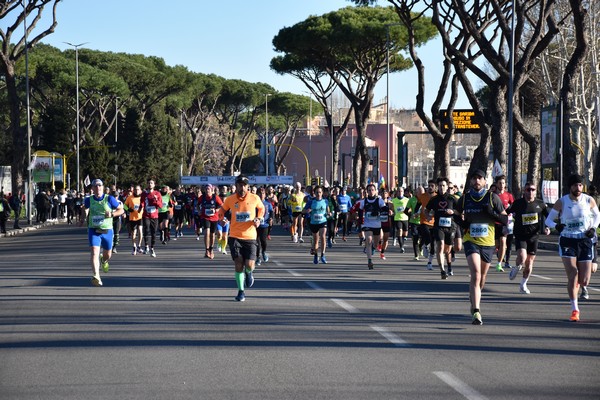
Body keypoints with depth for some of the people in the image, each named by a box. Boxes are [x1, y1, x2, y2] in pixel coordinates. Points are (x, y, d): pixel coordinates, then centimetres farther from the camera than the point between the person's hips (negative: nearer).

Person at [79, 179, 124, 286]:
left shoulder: (109, 199, -7)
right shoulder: (89, 200, 0)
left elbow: (121, 210, -2)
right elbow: (85, 208, 24)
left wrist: (112, 214, -18)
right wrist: (83, 218, 14)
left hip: (107, 230, 0)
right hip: (93, 230, 0)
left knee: (108, 255, 15)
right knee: (94, 253, -19)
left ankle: (104, 261, 54)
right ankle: (96, 277, -26)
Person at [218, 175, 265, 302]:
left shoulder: (254, 198, -3)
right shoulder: (230, 199, -2)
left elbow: (261, 208, 18)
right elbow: (223, 209, 18)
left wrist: (259, 219, 0)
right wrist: (221, 218, 0)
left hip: (250, 237, 0)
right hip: (235, 237, 0)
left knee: (249, 265, -10)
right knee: (238, 264, -6)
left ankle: (248, 273, 29)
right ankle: (241, 291, 11)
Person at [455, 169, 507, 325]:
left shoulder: (492, 198, -1)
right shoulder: (464, 199, 2)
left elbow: (506, 220, 1)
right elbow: (456, 215, 20)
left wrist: (493, 214, -17)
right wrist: (461, 222, -2)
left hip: (488, 242, 1)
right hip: (471, 241, -1)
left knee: (482, 276, 16)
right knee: (475, 275, -19)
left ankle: (474, 302, 43)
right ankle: (476, 311, -26)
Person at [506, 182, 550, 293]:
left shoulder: (540, 204, 1)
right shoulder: (518, 203, -4)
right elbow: (506, 213, 6)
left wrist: (547, 227, -1)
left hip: (533, 237, 3)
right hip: (520, 236, -3)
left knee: (529, 262, 7)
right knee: (522, 258, -23)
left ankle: (523, 284, 27)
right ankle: (516, 268, 13)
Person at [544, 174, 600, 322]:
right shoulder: (562, 202, -5)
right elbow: (548, 220, 3)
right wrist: (556, 226, -19)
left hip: (585, 241, 2)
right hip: (567, 241, -1)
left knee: (584, 281, -1)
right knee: (572, 274, -17)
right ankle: (574, 309, -8)